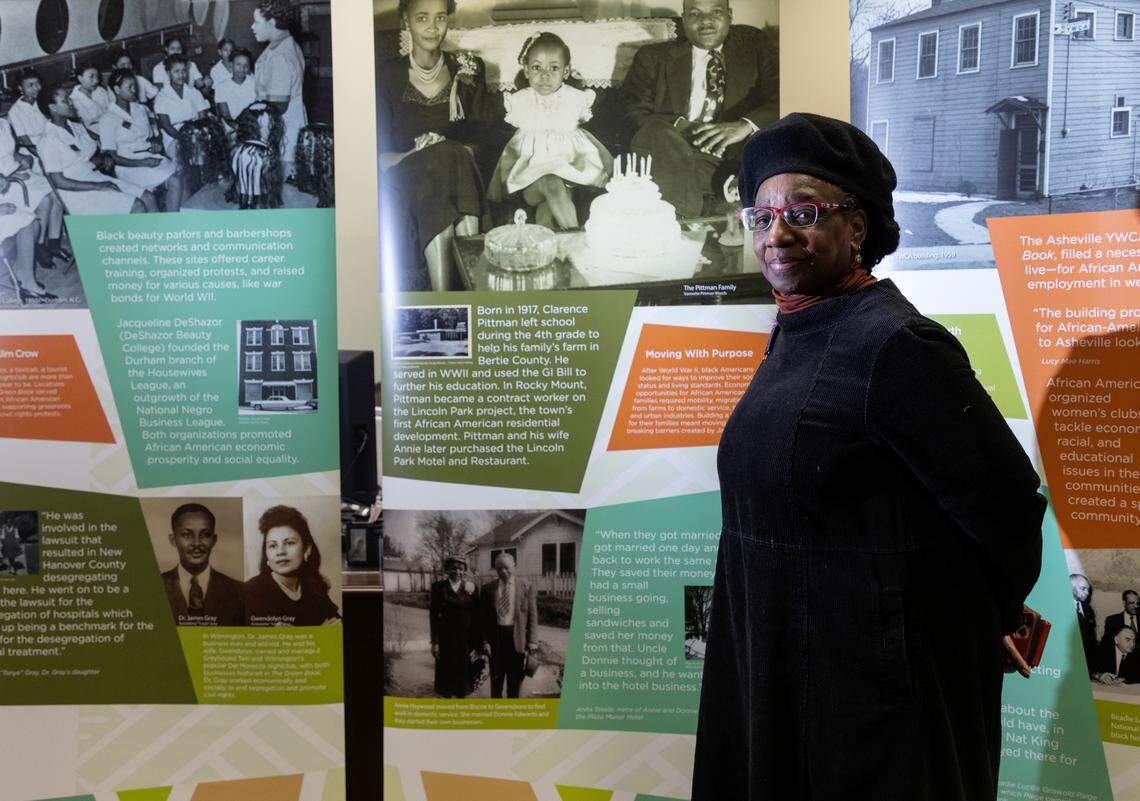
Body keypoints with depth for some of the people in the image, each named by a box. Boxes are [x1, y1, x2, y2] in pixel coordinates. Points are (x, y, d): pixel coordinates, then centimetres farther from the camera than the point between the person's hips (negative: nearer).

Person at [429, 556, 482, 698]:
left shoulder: (472, 587, 2)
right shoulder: (439, 587, -3)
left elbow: (476, 616, 3)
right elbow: (433, 615, -3)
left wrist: (478, 642, -1)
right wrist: (435, 642, -7)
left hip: (466, 638, 1)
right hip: (446, 638, -1)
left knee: (464, 673, 8)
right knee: (447, 674, 6)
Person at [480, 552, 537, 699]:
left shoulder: (526, 587, -3)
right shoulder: (488, 589, 1)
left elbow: (533, 615, -2)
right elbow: (485, 617, 4)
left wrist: (532, 642, -7)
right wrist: (485, 641, -4)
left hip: (517, 637, -1)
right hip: (496, 636, 1)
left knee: (515, 679, 9)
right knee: (496, 678, 11)